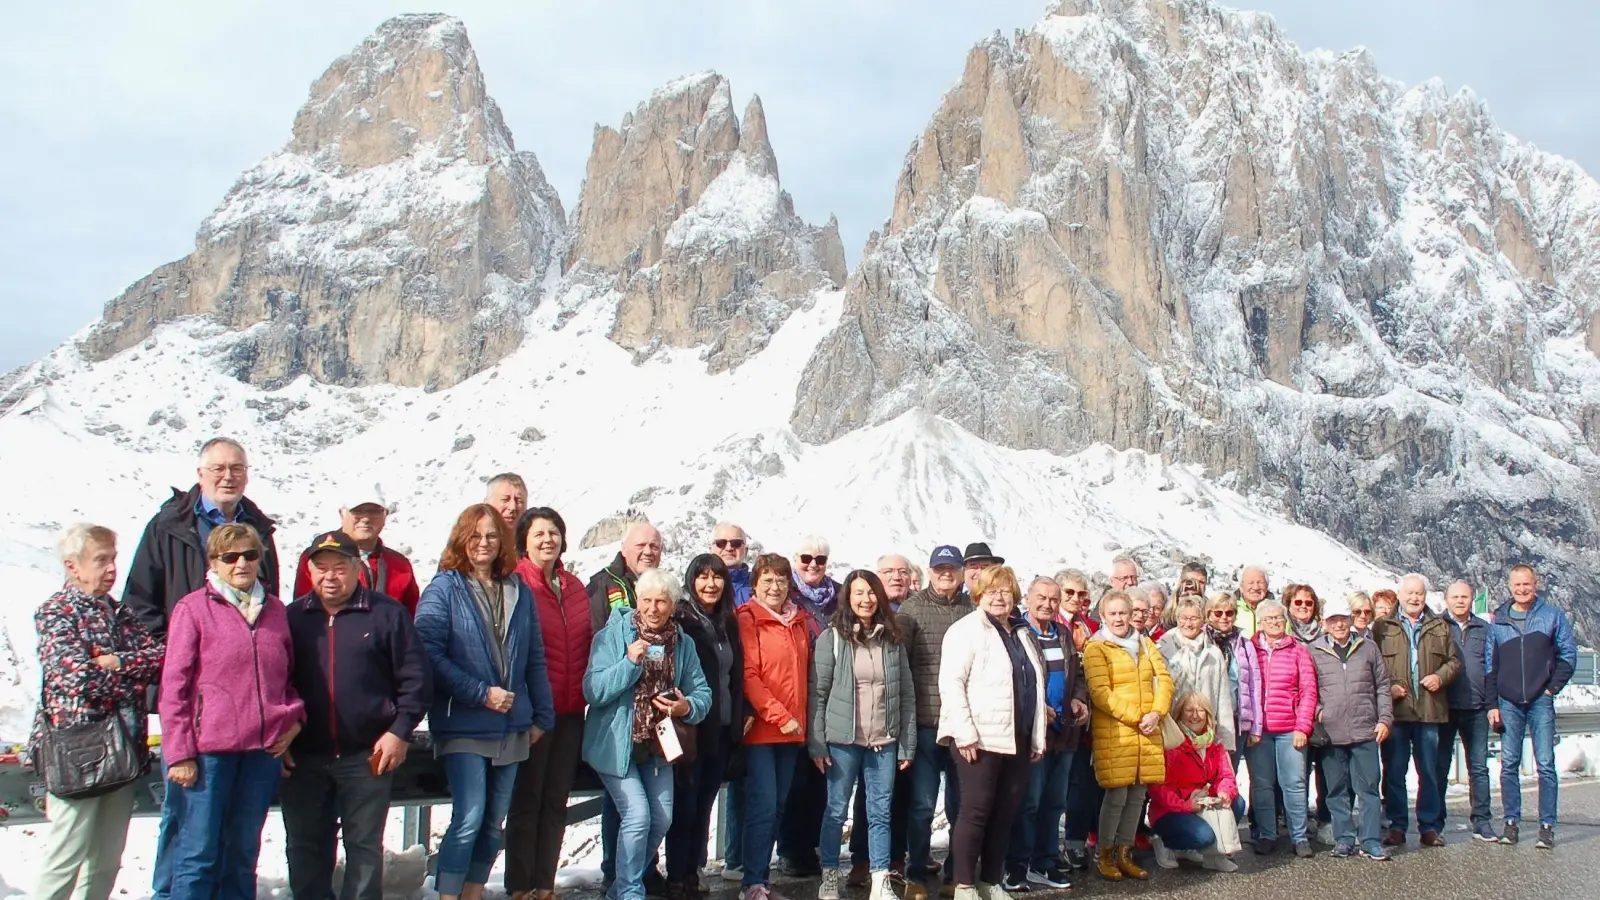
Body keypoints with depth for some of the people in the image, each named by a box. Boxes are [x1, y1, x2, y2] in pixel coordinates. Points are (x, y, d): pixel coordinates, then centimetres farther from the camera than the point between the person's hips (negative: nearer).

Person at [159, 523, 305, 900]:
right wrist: (180, 753, -9)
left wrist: (295, 717, 3)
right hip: (210, 751, -4)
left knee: (243, 853, 15)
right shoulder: (193, 608, -4)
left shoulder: (275, 610, 10)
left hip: (265, 750, 4)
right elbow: (174, 686, -5)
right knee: (199, 854, 1)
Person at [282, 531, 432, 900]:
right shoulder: (293, 617, 5)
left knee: (365, 846, 9)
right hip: (303, 758, 3)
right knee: (305, 847, 12)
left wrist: (400, 731, -9)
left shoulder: (386, 613, -2)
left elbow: (416, 677, -3)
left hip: (367, 757, -2)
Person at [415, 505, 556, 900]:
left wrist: (542, 715, 7)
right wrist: (480, 693, -17)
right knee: (468, 819, -12)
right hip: (463, 724, -5)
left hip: (510, 726, 5)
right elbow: (430, 652, -14)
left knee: (494, 823, 11)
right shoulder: (444, 588, -4)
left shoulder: (519, 591, 9)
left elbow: (534, 658, 11)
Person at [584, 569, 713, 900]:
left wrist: (687, 707, -19)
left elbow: (703, 693, 3)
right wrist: (629, 663, -30)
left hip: (658, 745, 5)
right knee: (637, 814, -14)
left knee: (662, 818, 7)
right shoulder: (612, 635, -11)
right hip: (616, 744, -5)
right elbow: (593, 691, -19)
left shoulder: (683, 644, 3)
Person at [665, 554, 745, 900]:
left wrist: (739, 721, 12)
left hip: (722, 731, 6)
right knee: (684, 807, -1)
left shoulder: (728, 624, 12)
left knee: (703, 807, 12)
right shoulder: (680, 621, -7)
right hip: (691, 729, -6)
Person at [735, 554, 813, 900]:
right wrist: (780, 716, -14)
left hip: (793, 730, 6)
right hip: (761, 729, -6)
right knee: (764, 805, -9)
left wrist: (800, 718, 4)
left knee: (778, 806, 9)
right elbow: (748, 676, -11)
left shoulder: (800, 621, 12)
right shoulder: (747, 619, -5)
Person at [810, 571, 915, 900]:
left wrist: (908, 745, 3)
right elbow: (817, 693, -4)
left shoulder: (892, 639, 6)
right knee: (837, 811, 7)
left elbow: (907, 695, 7)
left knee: (880, 813, 7)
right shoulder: (831, 638, -4)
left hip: (885, 742, 3)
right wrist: (816, 743, -8)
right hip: (842, 740, -2)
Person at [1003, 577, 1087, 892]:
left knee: (1054, 802, 13)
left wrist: (1079, 699, 3)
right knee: (1028, 801, -3)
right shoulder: (1016, 634, -8)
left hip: (1063, 730, 7)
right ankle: (1017, 865, 7)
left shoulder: (1064, 635, 14)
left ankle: (1046, 863, 23)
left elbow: (1077, 675, 22)